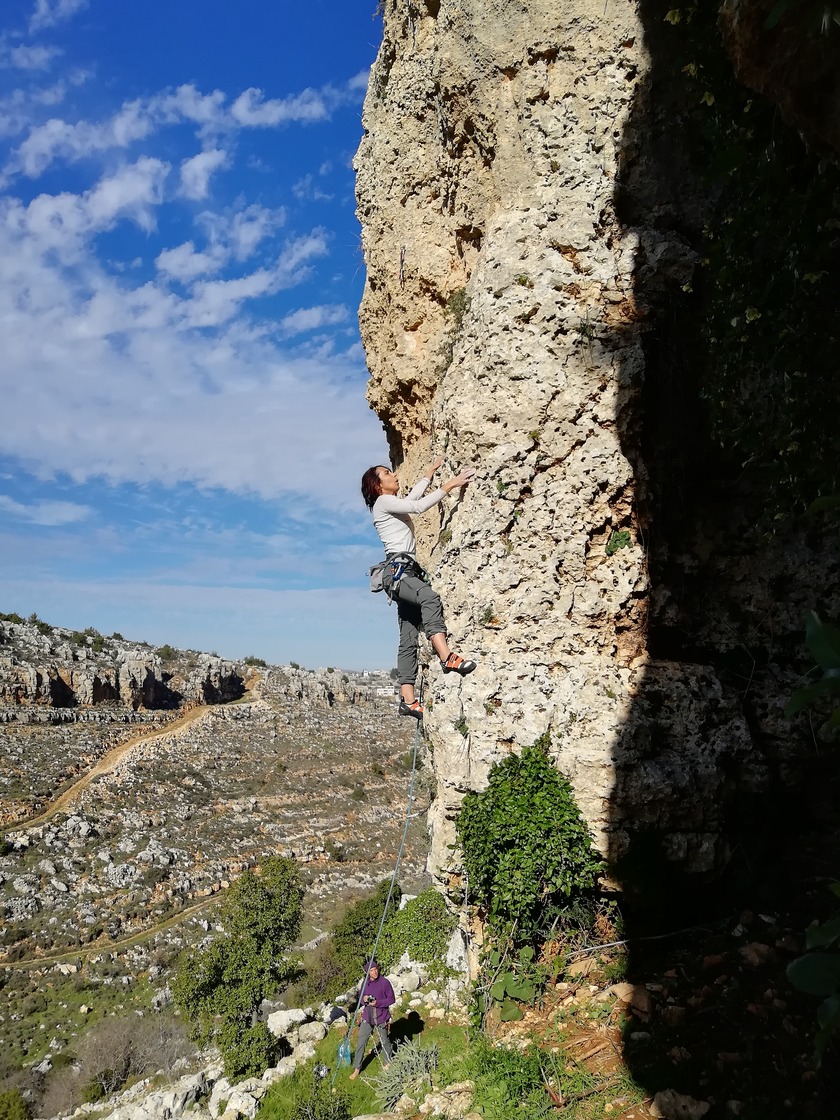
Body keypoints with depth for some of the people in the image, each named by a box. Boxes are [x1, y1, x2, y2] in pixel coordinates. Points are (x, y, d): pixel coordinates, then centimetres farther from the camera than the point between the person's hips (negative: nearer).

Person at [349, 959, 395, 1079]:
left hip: (381, 1017, -3)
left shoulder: (384, 982, -17)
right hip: (367, 1017, 3)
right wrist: (363, 999, -15)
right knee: (361, 1043, 3)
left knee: (384, 1041, 16)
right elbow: (360, 997, 8)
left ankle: (388, 1061, 41)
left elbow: (391, 999, -11)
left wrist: (377, 1003, -23)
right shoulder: (365, 982, -4)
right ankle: (356, 1068, 16)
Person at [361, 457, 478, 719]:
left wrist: (430, 473, 44)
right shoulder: (383, 502, 2)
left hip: (407, 572, 9)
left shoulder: (396, 505, 28)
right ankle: (447, 656, -49)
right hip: (397, 571, -9)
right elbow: (419, 506, -9)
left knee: (409, 638, -1)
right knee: (429, 597, -36)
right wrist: (449, 485, -4)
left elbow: (413, 496, 43)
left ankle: (407, 698, -7)